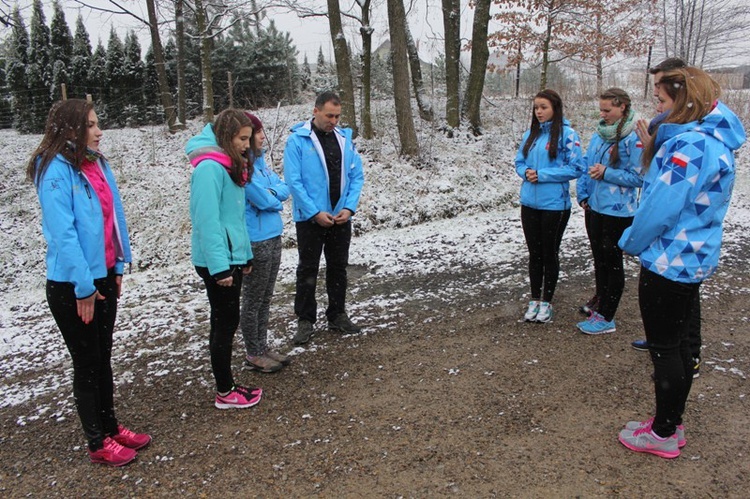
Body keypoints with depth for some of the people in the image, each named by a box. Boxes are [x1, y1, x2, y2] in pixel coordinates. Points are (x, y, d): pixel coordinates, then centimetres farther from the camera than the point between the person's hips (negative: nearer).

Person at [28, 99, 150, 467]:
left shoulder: (96, 163, 5)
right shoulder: (56, 170, -17)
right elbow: (63, 233, -21)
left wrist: (119, 266, 6)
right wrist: (83, 288, -20)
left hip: (104, 277, 7)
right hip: (72, 287, -7)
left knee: (102, 358, 18)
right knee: (87, 363, 7)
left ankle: (110, 426, 33)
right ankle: (98, 443, 23)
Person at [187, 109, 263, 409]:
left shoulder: (231, 166, 13)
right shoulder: (209, 168, -17)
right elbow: (207, 220, -22)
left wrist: (245, 255, 15)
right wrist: (219, 266, -24)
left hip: (232, 257, 10)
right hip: (217, 261, -10)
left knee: (225, 323, 16)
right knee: (226, 324, 1)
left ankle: (226, 386, 28)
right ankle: (225, 393, 16)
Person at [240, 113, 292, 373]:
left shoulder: (259, 161, 9)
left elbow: (284, 187, 8)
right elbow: (262, 200, -21)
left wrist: (271, 192, -12)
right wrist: (276, 199, 0)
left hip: (273, 237, 9)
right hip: (255, 241, -9)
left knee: (265, 299, 17)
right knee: (253, 301, 6)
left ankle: (263, 347, 30)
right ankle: (254, 355, 20)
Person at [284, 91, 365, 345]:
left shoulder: (344, 138, 3)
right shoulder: (297, 140, -10)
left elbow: (357, 176, 3)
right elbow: (294, 181, -14)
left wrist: (349, 207, -9)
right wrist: (315, 213, -18)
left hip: (341, 217, 4)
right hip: (309, 218, -4)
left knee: (338, 267, 14)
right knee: (307, 270, 6)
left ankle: (337, 315, 28)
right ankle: (305, 320, 18)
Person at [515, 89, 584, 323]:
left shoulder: (567, 134, -9)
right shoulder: (530, 134, 8)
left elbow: (576, 168, -13)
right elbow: (519, 162, 13)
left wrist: (542, 174, -17)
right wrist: (527, 172, -10)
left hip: (554, 205, -5)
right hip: (529, 203, 5)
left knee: (549, 253, 9)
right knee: (534, 253, 14)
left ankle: (546, 302, 23)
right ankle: (535, 299, 27)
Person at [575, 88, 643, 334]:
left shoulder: (633, 138, -15)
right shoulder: (599, 134, 7)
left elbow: (638, 177, -14)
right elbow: (586, 163, 13)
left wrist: (606, 173, -21)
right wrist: (583, 194, 4)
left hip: (618, 211, -7)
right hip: (594, 207, 7)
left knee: (612, 261, 3)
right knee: (599, 256, 21)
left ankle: (606, 317, 12)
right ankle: (600, 299, 41)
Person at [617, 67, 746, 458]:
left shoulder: (688, 145, -23)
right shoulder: (717, 140, 10)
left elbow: (660, 208, -24)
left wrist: (631, 242, -8)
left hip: (668, 262, -10)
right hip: (694, 259, 10)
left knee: (664, 348, 4)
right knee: (677, 344, 19)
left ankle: (663, 434, 19)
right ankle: (672, 425, 33)